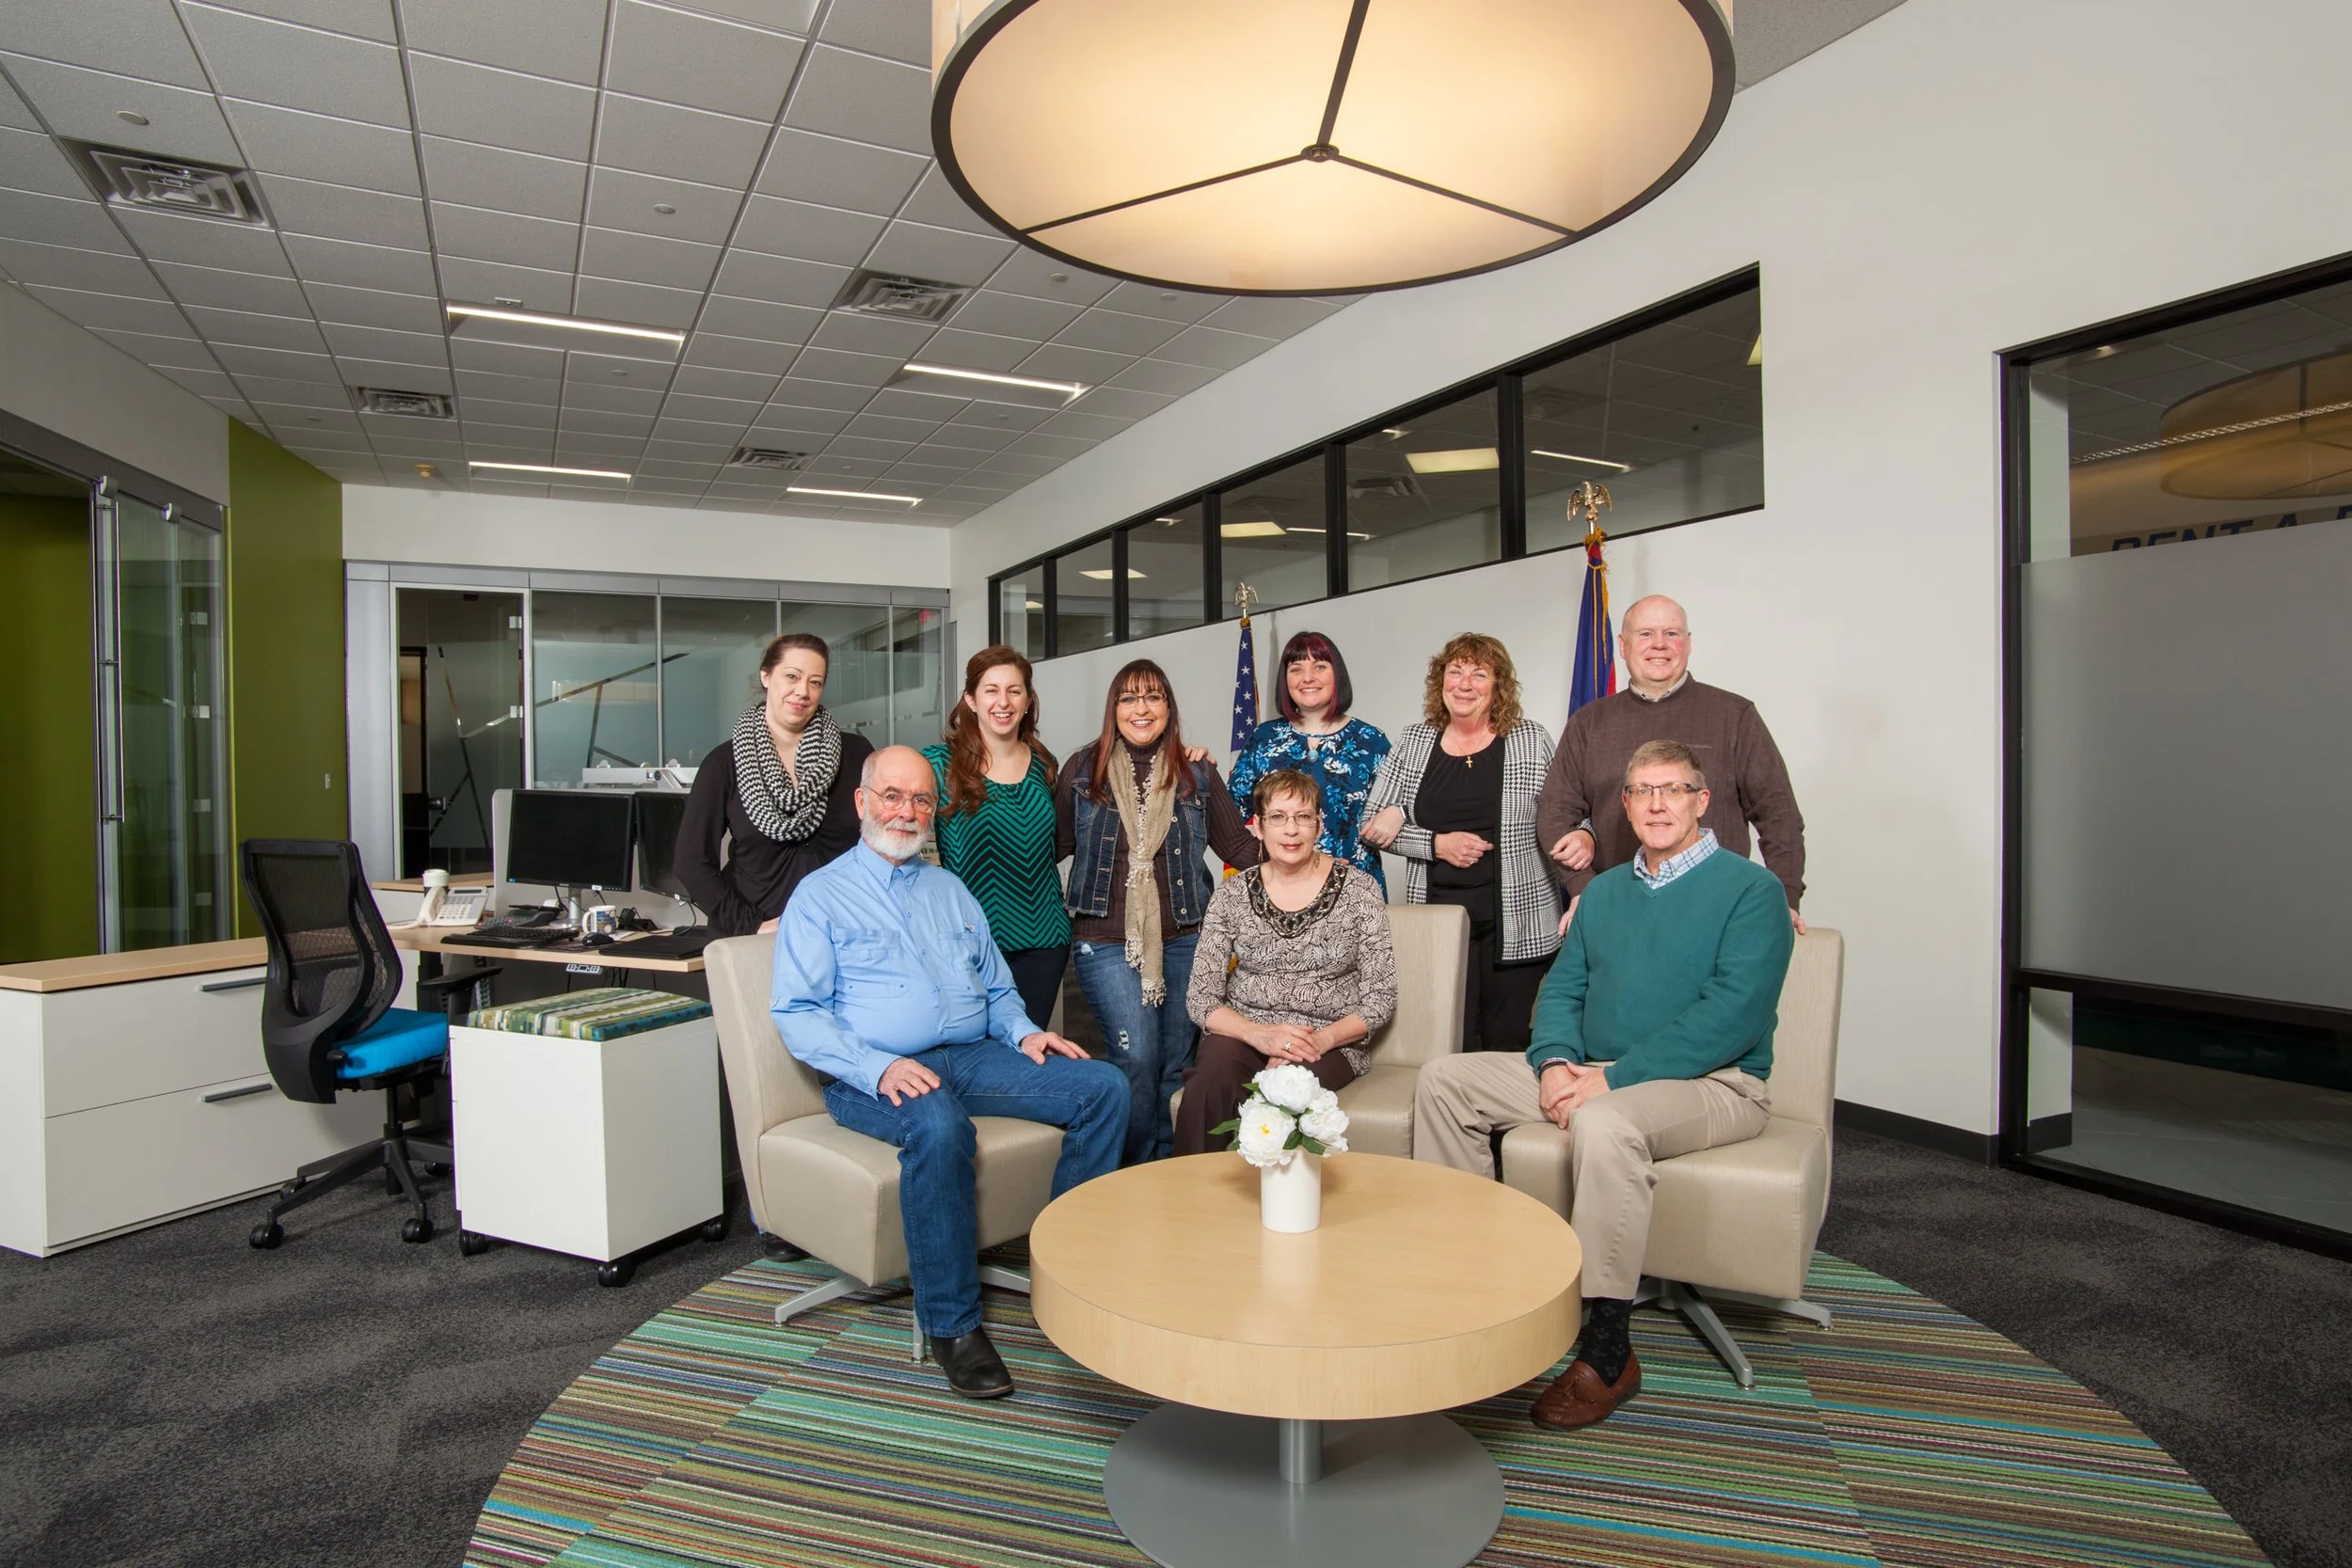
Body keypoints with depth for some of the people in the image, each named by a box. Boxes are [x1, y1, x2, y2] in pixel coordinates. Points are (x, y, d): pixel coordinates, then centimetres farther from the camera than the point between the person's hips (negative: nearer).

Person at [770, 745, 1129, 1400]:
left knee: (1104, 1086, -14)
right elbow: (796, 1013, -5)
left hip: (973, 1057, 5)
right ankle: (952, 1324, -22)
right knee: (937, 1125, -39)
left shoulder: (951, 890, 22)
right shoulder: (821, 894, 6)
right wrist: (878, 1068, -21)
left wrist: (1023, 1032, 1)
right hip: (874, 1074, -5)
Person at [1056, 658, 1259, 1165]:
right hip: (1107, 941, -2)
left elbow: (1241, 848, 8)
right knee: (1137, 1058, -12)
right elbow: (1053, 845, 9)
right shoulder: (1083, 768, 4)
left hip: (1184, 941, 2)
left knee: (1175, 1065, 8)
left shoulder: (1198, 773, 7)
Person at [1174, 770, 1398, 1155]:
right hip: (1243, 1033, 1)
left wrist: (1322, 1039, -17)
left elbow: (1381, 998, 1)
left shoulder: (1357, 889, 2)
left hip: (1331, 1042, -1)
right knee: (1209, 1079, -32)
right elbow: (1201, 998, 0)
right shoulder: (1232, 895, 5)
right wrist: (1259, 1033, -19)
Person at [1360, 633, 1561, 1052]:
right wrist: (1436, 844, -8)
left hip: (1517, 921, -1)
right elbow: (1374, 826, 6)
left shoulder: (1532, 739, 2)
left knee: (1507, 1044, 5)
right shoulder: (1414, 742, 7)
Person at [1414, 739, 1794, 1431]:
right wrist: (1556, 1060, -9)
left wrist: (1614, 1077, -23)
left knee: (1604, 1120, -39)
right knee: (1444, 1078, -4)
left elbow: (1733, 1015, -18)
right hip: (1594, 1074, 7)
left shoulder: (1749, 889, -6)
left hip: (1713, 1084, -7)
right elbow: (1563, 987, 13)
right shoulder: (1605, 890, 16)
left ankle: (1607, 1353, -24)